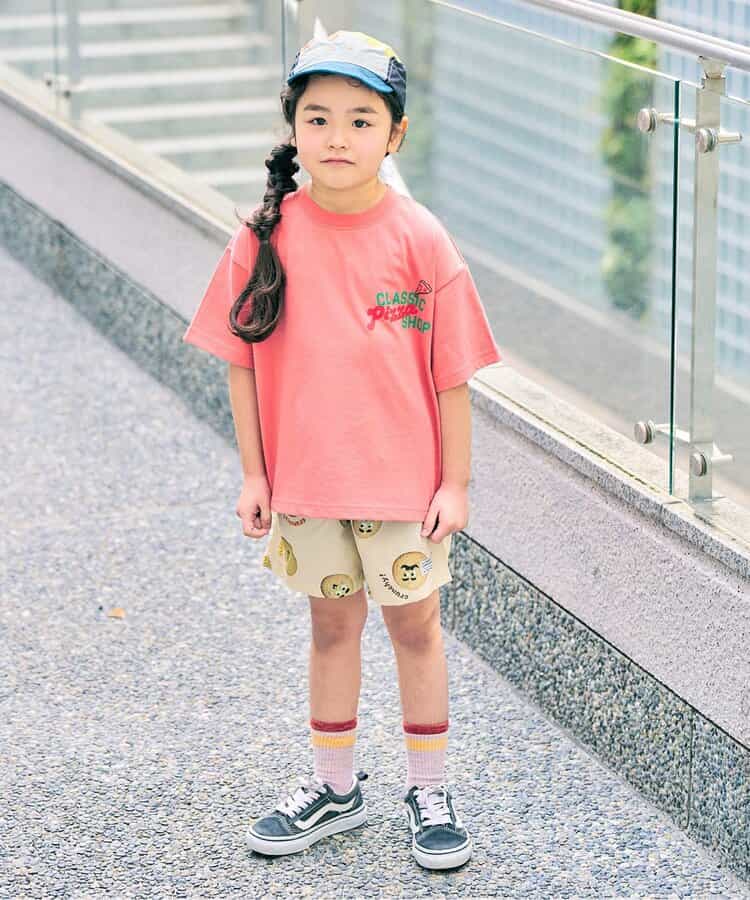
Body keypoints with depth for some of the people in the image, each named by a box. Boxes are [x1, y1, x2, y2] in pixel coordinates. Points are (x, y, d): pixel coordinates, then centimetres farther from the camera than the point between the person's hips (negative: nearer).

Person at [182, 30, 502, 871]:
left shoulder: (419, 239, -11)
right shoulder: (265, 236, -8)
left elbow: (450, 374, -7)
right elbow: (241, 361, 0)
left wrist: (455, 483, -6)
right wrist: (253, 473, 0)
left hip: (403, 479, -2)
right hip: (304, 478, 2)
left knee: (414, 622, 10)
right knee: (331, 623, 16)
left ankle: (428, 790, 25)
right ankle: (334, 786, 31)